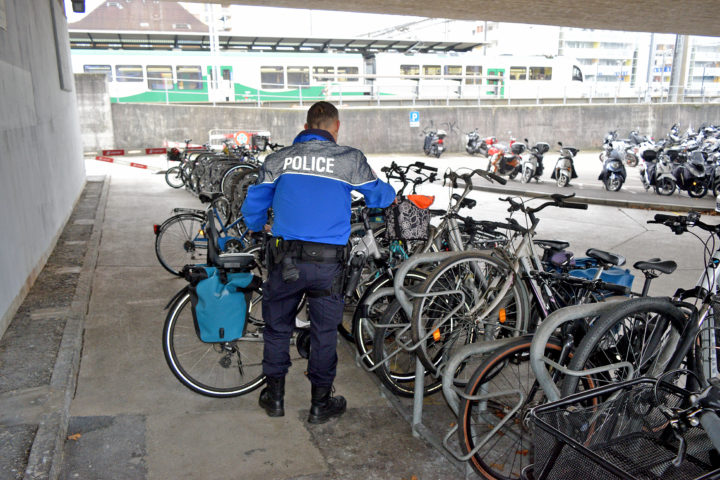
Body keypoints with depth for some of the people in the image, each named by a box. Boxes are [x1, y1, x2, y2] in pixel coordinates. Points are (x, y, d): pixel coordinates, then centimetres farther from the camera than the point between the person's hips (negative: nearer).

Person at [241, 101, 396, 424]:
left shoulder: (278, 159, 6)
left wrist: (256, 229, 32)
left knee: (277, 327, 18)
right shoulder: (350, 159, 0)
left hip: (285, 257, 2)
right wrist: (392, 196, 36)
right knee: (324, 332, 13)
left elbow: (253, 205, 11)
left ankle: (274, 397, 31)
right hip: (328, 261, -1)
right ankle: (320, 403, 26)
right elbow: (378, 195, 13)